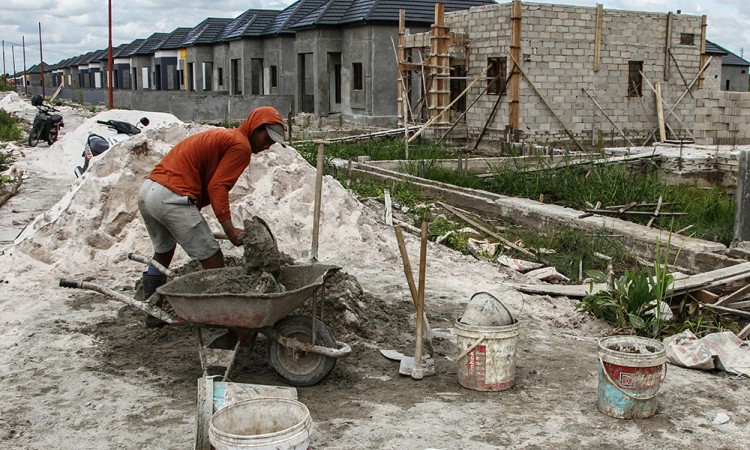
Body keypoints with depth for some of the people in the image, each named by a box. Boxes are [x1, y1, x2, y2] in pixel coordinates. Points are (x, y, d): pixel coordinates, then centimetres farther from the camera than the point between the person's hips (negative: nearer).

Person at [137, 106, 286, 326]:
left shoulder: (220, 136, 27)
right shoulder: (240, 145, -4)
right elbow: (217, 187, -14)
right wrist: (229, 229, -19)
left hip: (147, 189, 10)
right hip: (172, 197, -10)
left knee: (162, 252, 28)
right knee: (213, 262, -3)